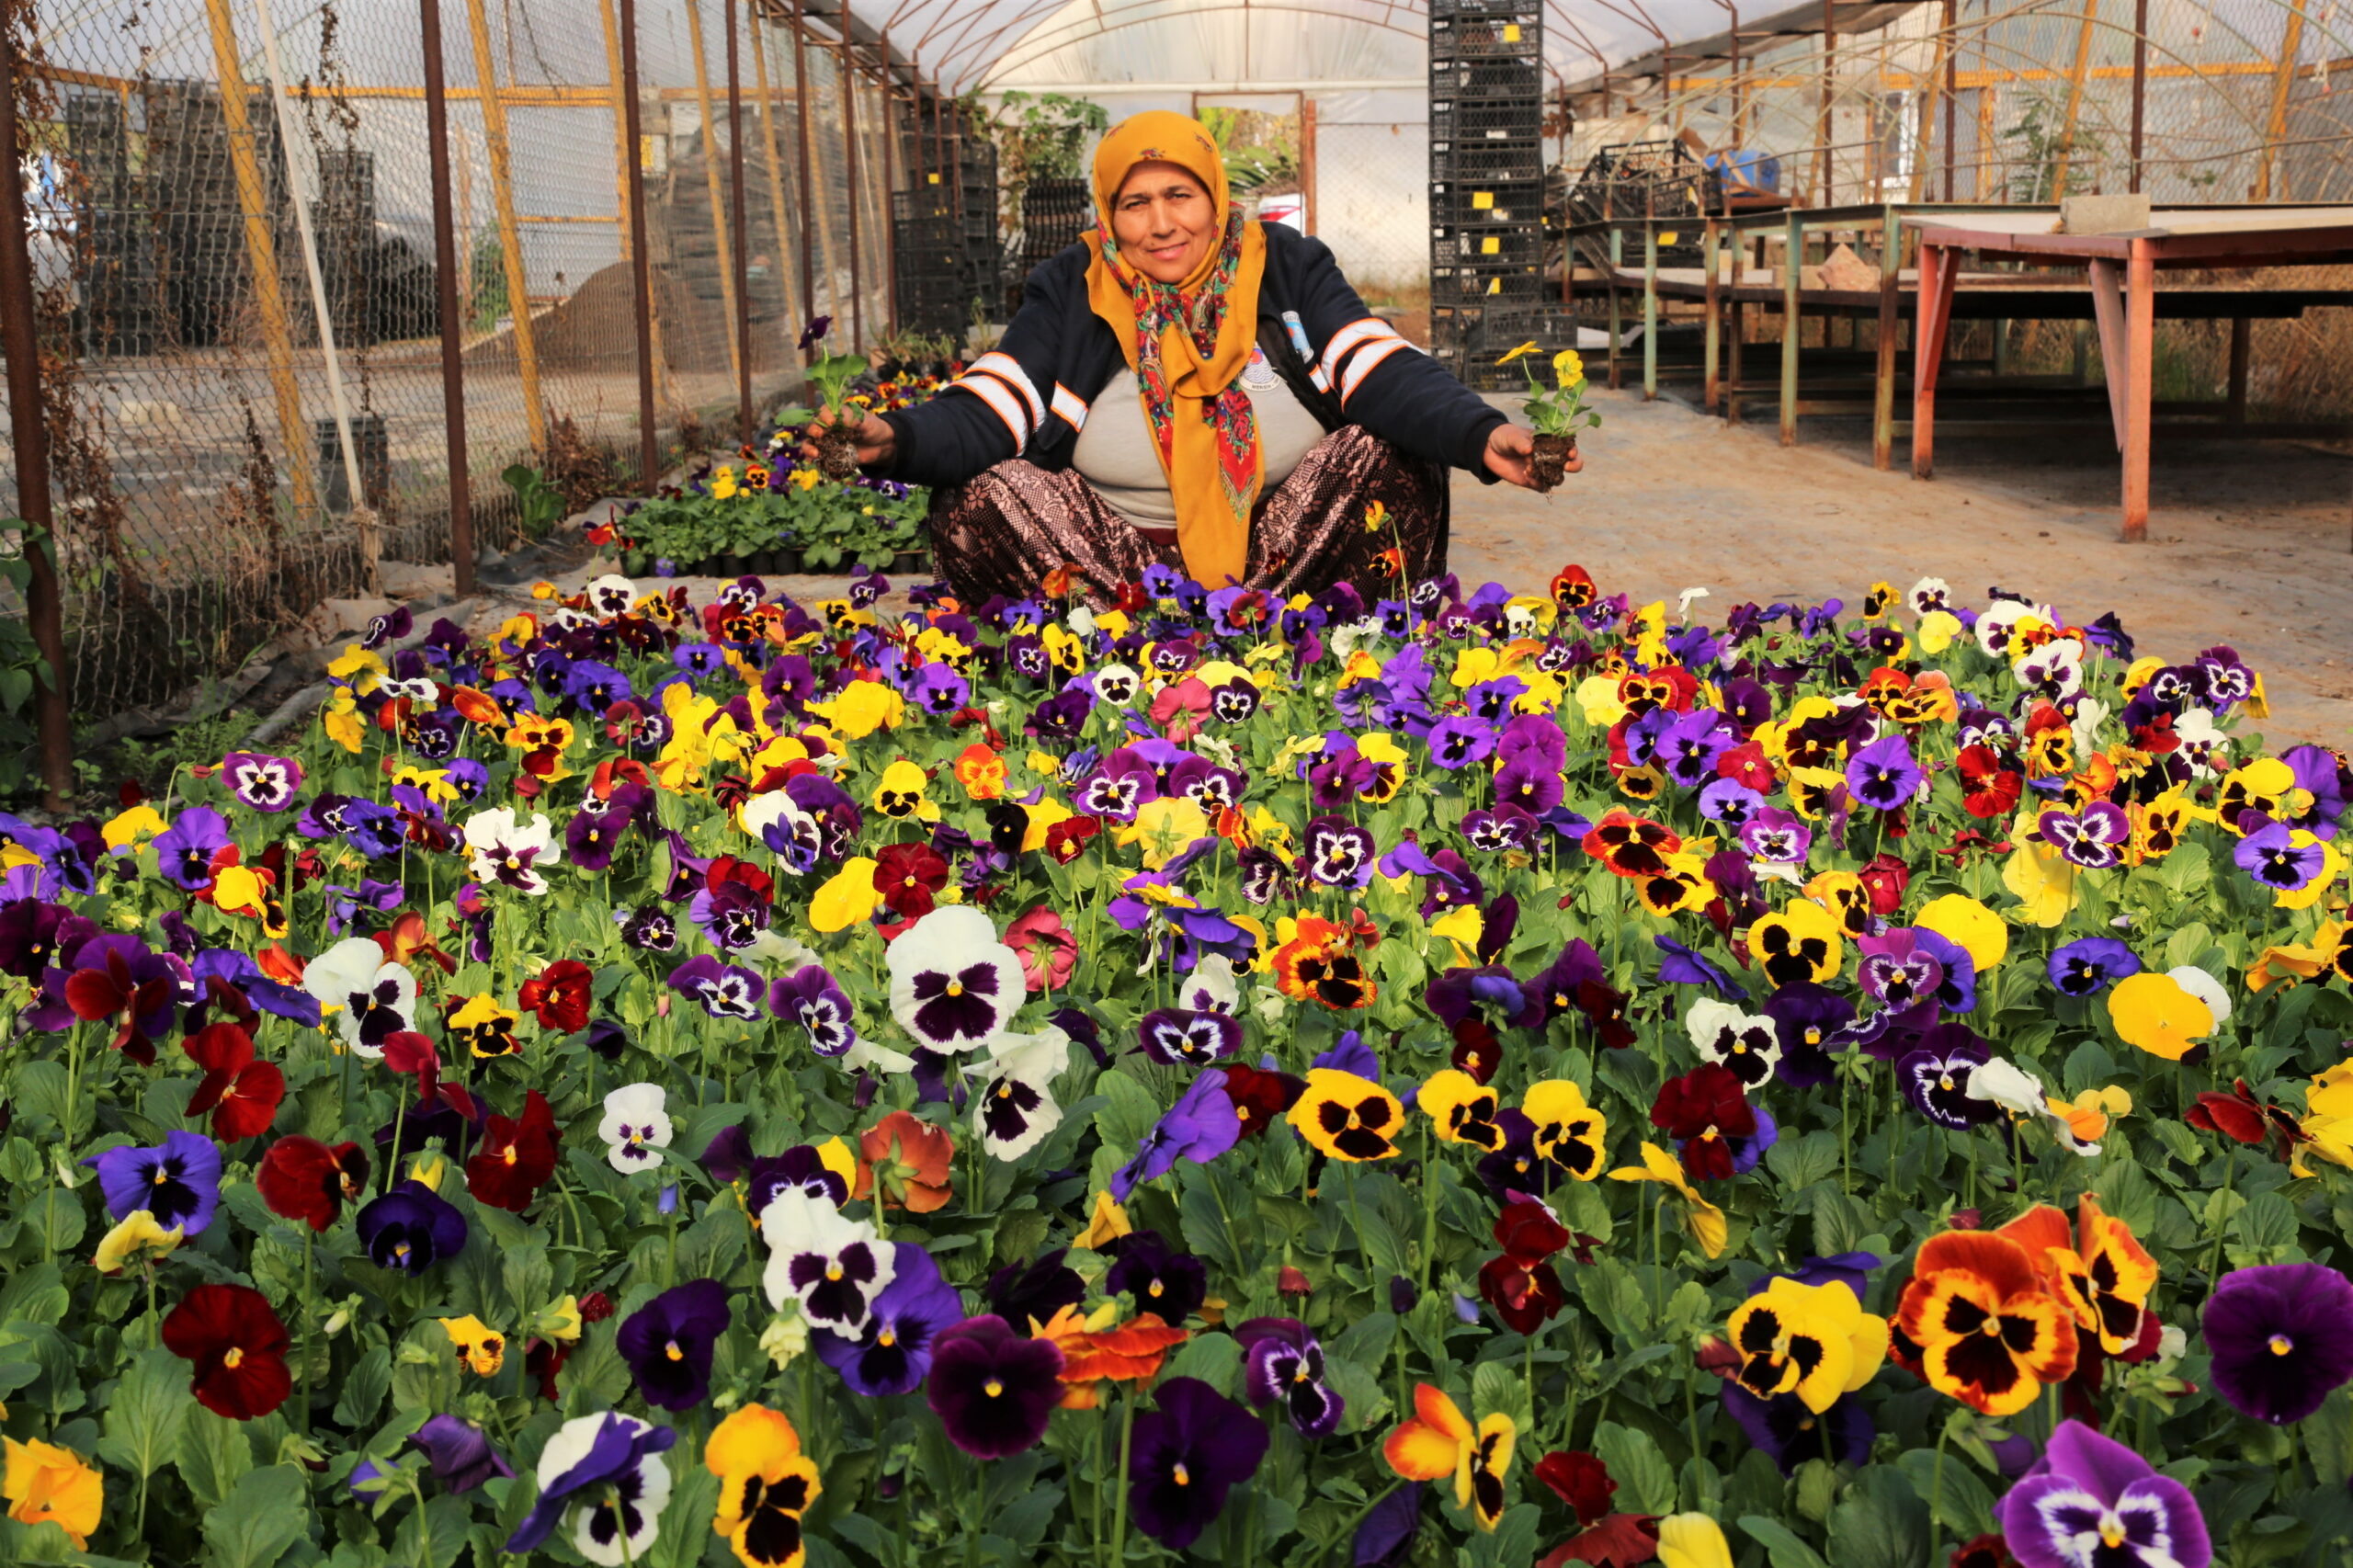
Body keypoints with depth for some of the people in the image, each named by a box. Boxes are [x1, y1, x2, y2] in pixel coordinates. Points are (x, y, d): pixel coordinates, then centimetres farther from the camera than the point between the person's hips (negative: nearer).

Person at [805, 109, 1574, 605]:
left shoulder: (1286, 267, 4)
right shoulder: (1071, 292, 3)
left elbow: (1381, 372, -9)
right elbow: (995, 411, -8)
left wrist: (1481, 434, -30)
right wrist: (898, 439, -31)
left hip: (1280, 552, 0)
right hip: (1128, 563, 0)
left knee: (1393, 458, -23)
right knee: (976, 503, -23)